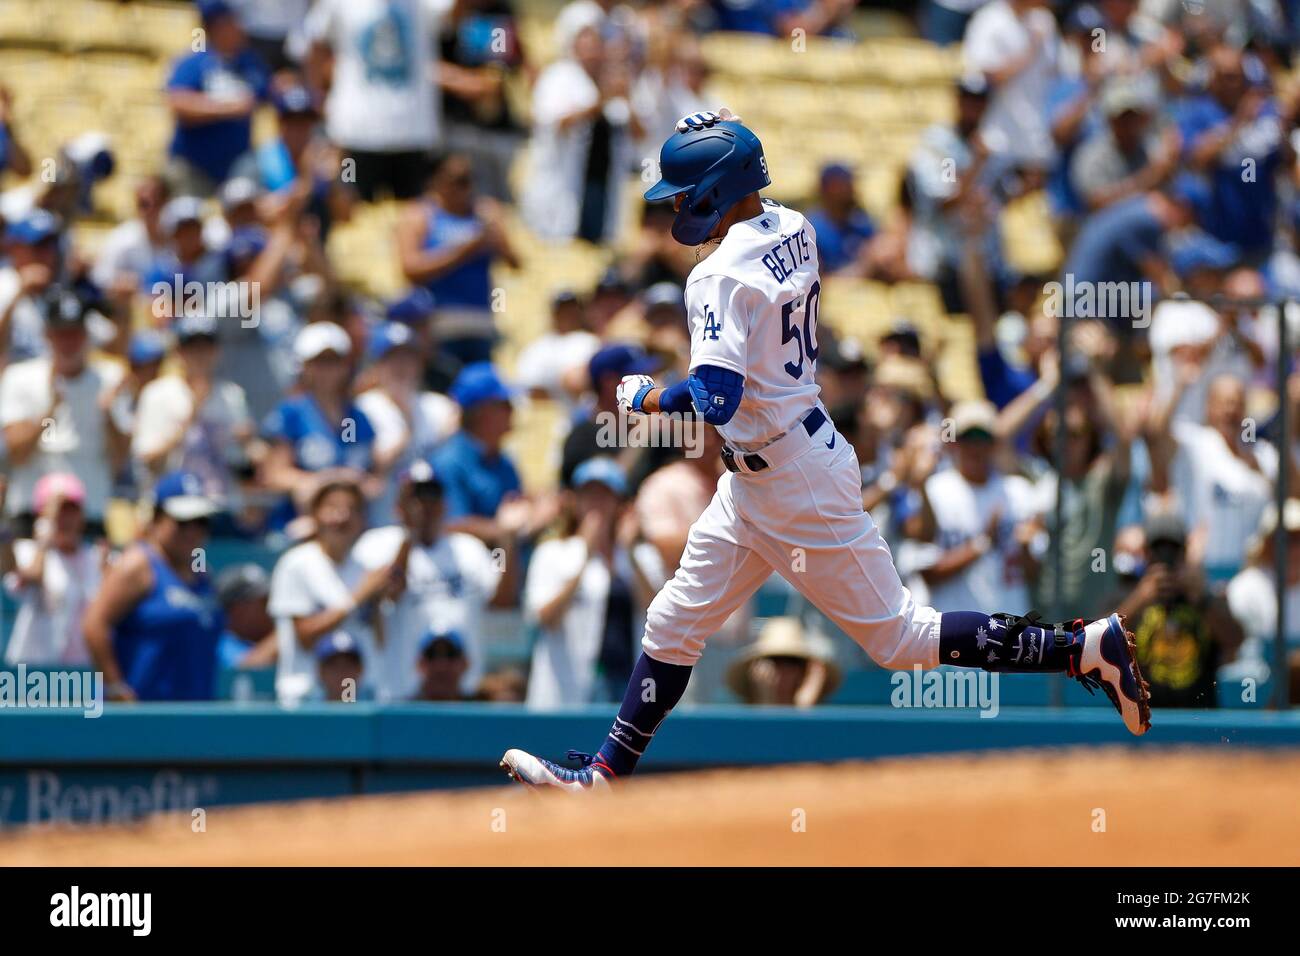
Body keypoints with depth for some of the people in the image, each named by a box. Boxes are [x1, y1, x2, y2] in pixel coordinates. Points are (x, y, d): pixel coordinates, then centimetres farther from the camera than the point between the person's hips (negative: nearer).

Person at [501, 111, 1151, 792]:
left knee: (899, 637, -2)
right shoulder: (794, 231, 2)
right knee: (674, 625, 14)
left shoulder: (720, 277, -23)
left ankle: (1088, 648, 1)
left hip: (795, 487, -10)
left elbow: (716, 400, -32)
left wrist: (646, 398, -13)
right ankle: (603, 774, 22)